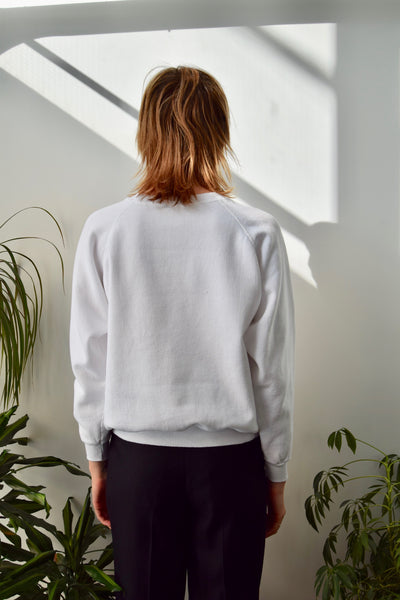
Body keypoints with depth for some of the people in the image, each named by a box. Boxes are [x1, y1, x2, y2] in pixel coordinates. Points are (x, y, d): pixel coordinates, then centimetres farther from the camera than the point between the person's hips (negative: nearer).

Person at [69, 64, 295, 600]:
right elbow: (272, 371, -6)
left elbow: (90, 363, -3)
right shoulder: (258, 234, -11)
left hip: (137, 459, 1)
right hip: (231, 459, 0)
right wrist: (276, 475, 6)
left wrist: (97, 461, 10)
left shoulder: (103, 231, -8)